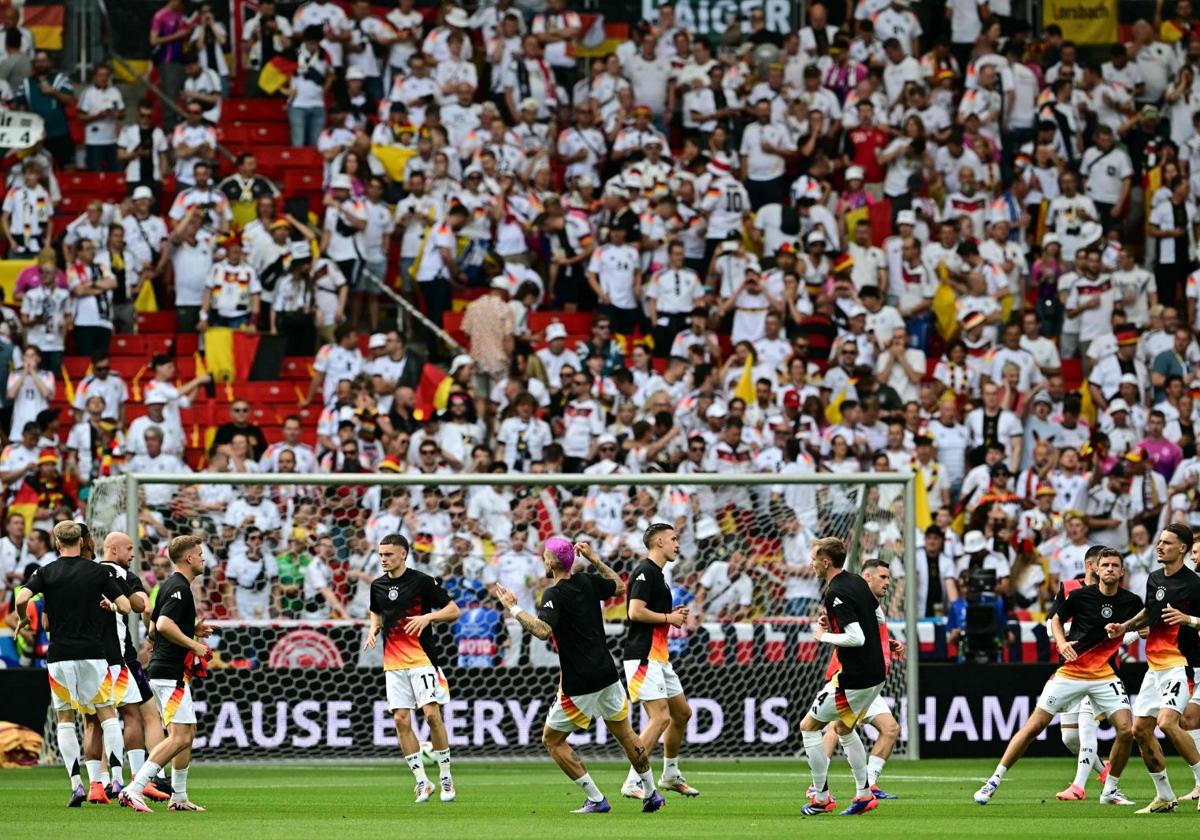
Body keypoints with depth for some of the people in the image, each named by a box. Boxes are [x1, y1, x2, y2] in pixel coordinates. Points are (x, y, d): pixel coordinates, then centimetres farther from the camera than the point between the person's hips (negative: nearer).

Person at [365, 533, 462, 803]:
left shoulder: (423, 581, -5)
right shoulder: (378, 586, 11)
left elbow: (454, 611, -2)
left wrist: (428, 617, -19)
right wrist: (374, 629, 8)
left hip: (422, 658, -5)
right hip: (393, 664, 5)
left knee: (432, 714, -13)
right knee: (401, 720, -4)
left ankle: (446, 778, 1)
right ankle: (422, 782, 3)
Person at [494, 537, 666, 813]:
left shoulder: (555, 595, -17)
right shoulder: (588, 583, 2)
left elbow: (543, 631, -34)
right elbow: (619, 586, 23)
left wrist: (514, 608, -27)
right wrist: (595, 560, 26)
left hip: (579, 682, -7)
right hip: (607, 673, 7)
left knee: (552, 739, 7)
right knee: (624, 732, 23)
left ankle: (596, 800, 1)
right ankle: (651, 793, 29)